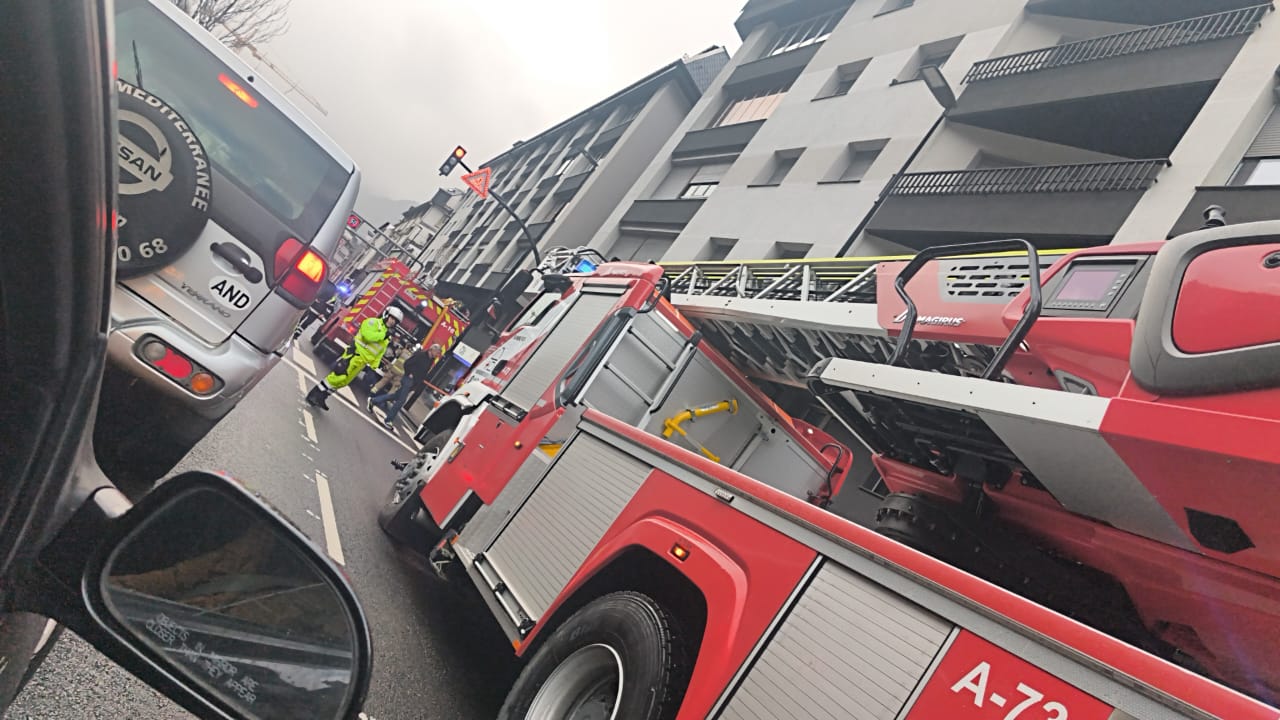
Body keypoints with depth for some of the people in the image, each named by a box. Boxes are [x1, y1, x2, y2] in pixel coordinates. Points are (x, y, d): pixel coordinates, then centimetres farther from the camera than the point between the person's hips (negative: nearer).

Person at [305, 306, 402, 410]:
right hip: (356, 353, -7)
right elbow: (368, 336, -21)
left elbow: (379, 354, 17)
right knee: (339, 376, -16)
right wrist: (383, 335, -11)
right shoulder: (373, 322, -2)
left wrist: (373, 367, 6)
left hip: (362, 362, 7)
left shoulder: (387, 339, 19)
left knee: (343, 382, 7)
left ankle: (320, 398, 15)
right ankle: (313, 395, -9)